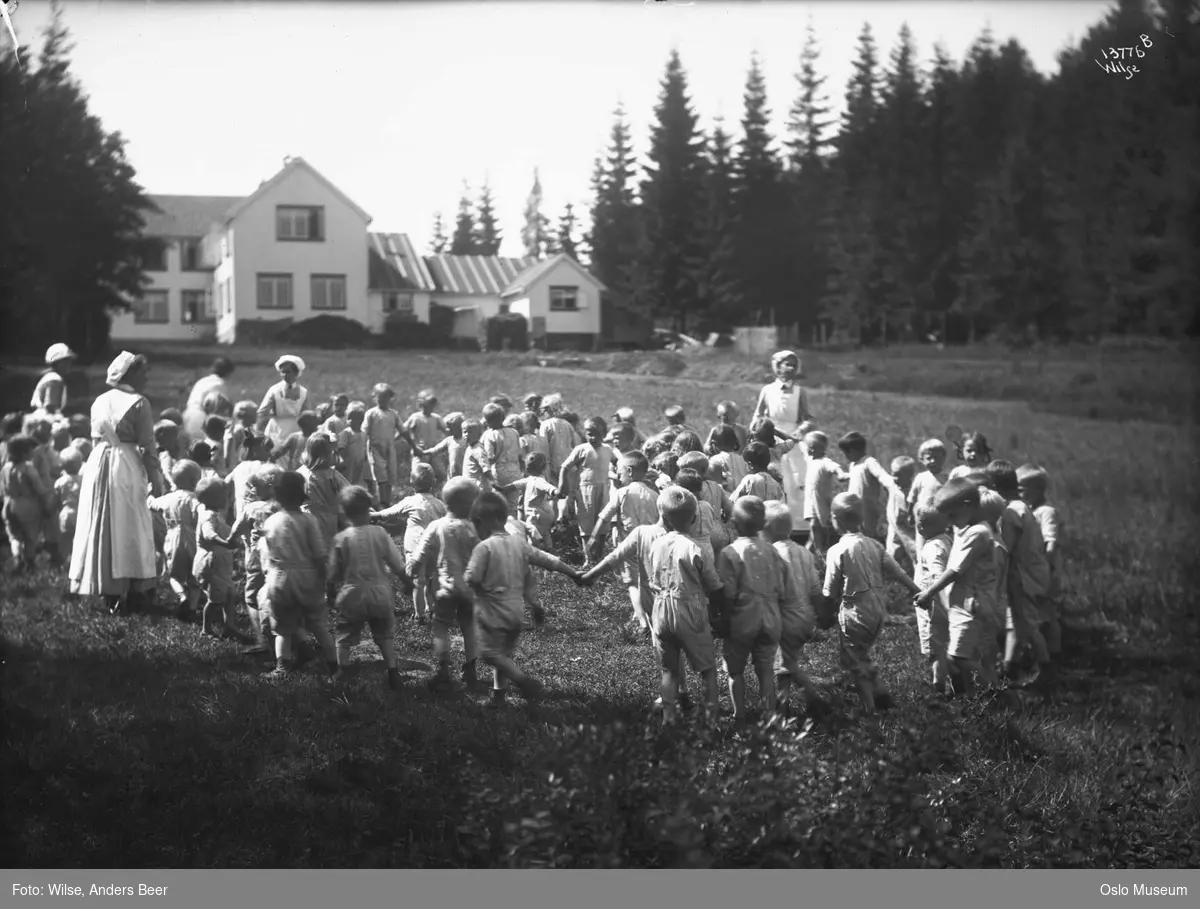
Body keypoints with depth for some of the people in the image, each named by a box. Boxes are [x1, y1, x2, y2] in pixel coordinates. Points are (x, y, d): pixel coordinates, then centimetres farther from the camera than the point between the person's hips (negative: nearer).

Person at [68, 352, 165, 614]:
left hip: (98, 463, 5)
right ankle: (133, 592, 2)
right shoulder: (138, 403, -8)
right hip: (126, 466, -5)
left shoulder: (99, 401, 9)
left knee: (101, 526, 10)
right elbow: (147, 445, -10)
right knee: (129, 527, 2)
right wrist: (156, 478, -5)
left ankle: (109, 592, 13)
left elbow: (96, 436, 12)